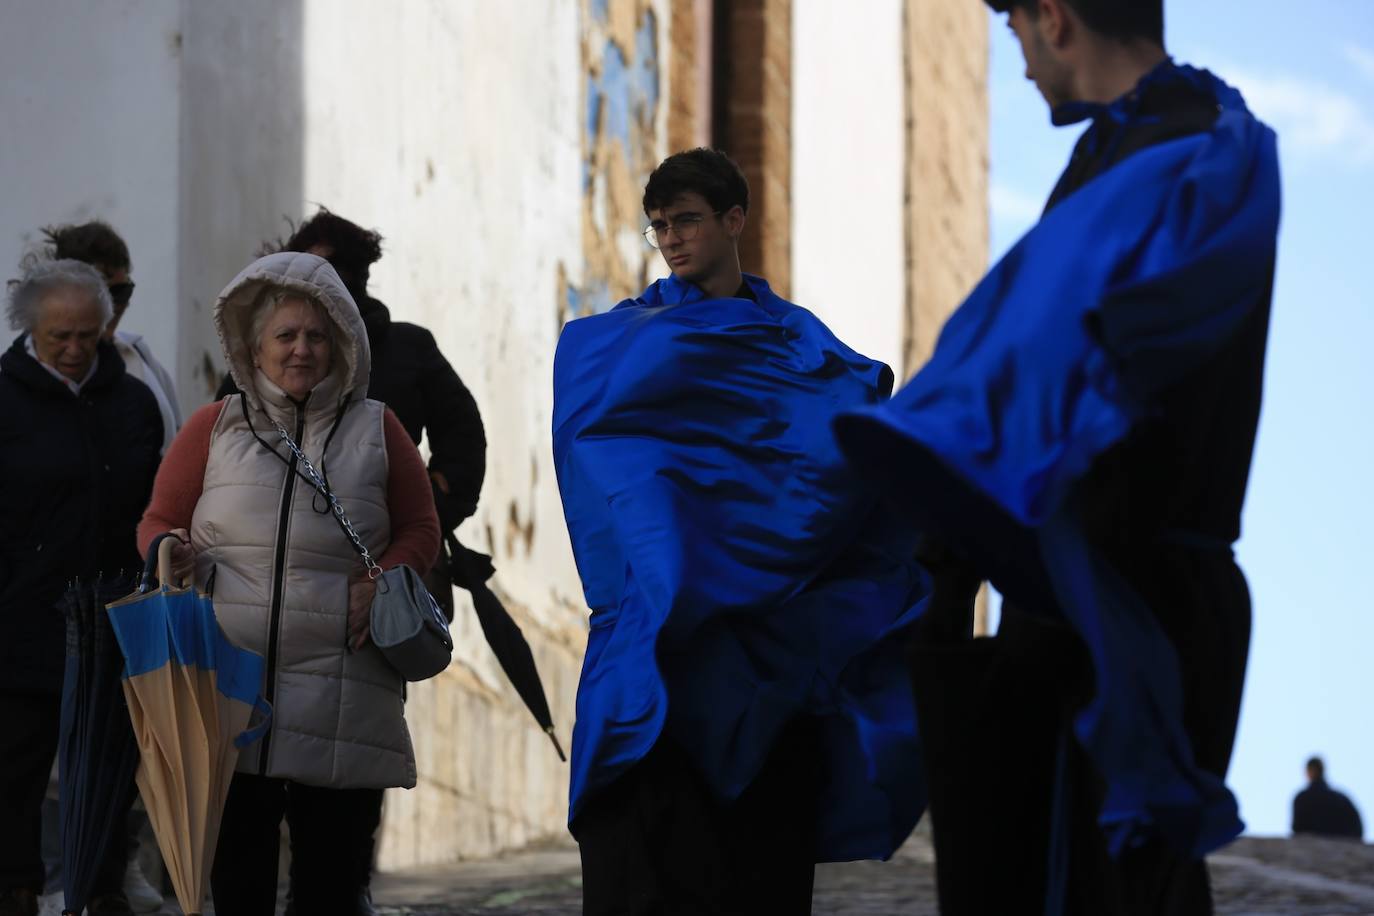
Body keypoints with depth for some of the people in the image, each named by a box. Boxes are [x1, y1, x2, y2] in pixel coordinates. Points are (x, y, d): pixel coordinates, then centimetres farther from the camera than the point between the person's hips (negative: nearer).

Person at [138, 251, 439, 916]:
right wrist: (169, 553, -8)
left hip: (340, 690, 0)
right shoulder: (214, 426, 12)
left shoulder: (375, 430, 12)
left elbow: (420, 531, 13)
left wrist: (380, 584, -7)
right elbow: (158, 521, 16)